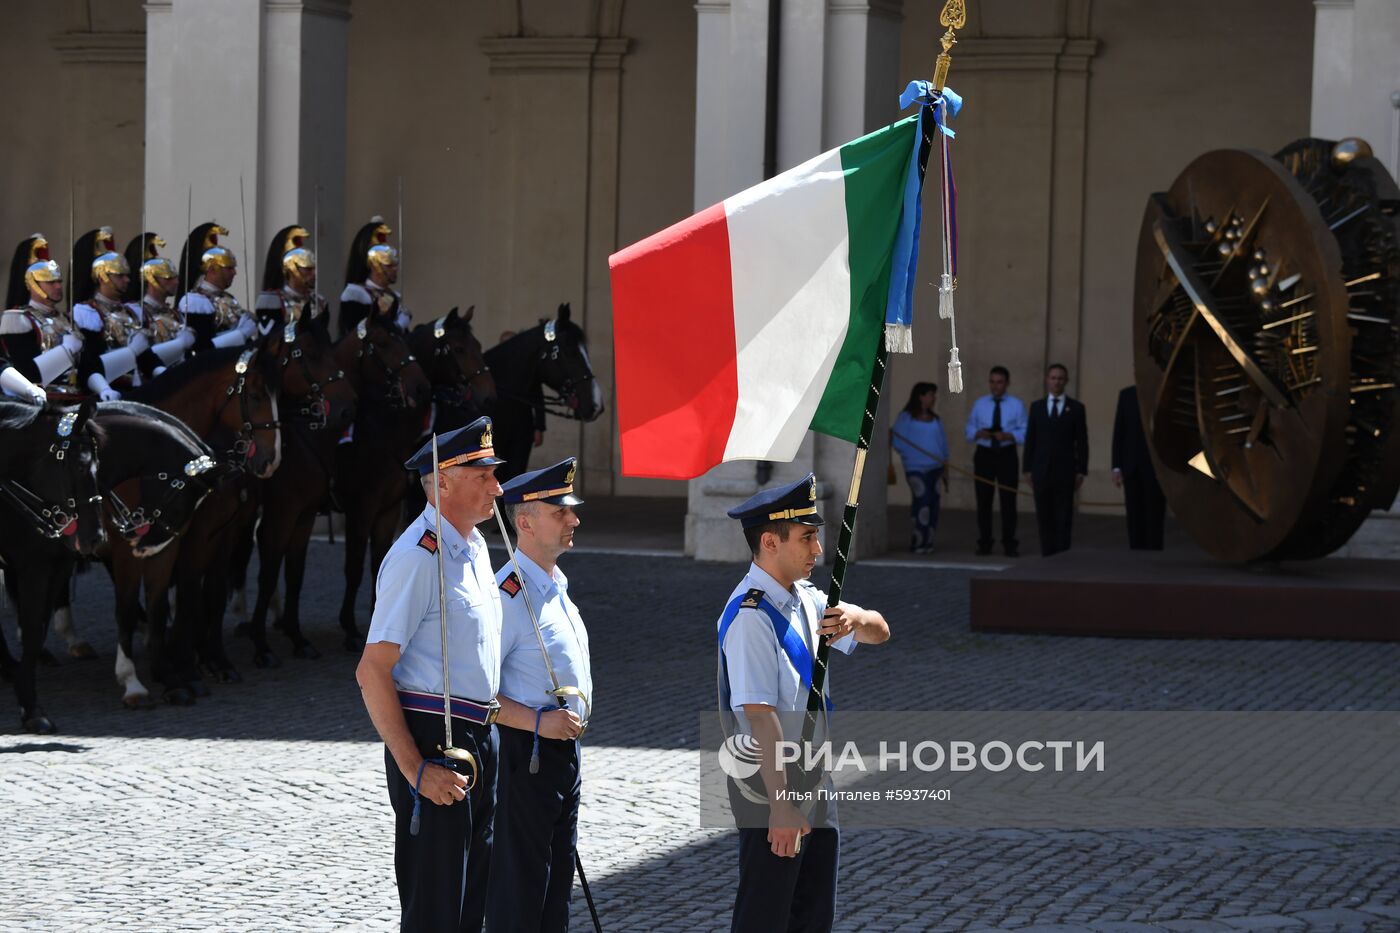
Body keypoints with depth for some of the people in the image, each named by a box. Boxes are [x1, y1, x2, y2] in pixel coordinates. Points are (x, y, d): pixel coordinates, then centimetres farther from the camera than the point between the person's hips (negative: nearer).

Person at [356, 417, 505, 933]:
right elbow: (372, 671, -21)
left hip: (479, 734, 9)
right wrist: (414, 769, -24)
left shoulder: (474, 546, 12)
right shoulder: (418, 557, -17)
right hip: (434, 741, -9)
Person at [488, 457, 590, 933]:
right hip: (524, 755, -10)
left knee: (557, 882, 15)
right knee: (519, 891, -4)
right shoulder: (510, 594, -19)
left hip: (563, 751, 10)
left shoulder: (556, 586, 12)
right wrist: (538, 721, -26)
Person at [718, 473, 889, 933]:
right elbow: (760, 715, -27)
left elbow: (878, 631, 15)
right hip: (770, 779, -9)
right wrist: (781, 802, -31)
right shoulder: (752, 616, -22)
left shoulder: (805, 599, 7)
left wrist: (854, 619, -11)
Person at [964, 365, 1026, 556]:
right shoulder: (979, 404, 8)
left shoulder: (1016, 405, 2)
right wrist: (980, 433, -13)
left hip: (1007, 455, -2)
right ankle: (984, 544, 12)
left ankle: (1010, 544, 5)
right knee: (983, 501, 4)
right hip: (984, 454, 2)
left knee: (1008, 501, 0)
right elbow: (969, 430, 8)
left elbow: (1023, 433, -3)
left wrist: (1007, 436, -20)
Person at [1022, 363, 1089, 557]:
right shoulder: (1037, 407, 10)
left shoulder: (1076, 408, 5)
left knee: (1064, 519, -3)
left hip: (1065, 473, -2)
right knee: (1044, 518, 2)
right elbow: (1030, 440, 9)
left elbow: (1082, 442, 3)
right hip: (1042, 472, 2)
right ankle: (1047, 557, 6)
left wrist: (1081, 471, -3)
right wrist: (1028, 469, 3)